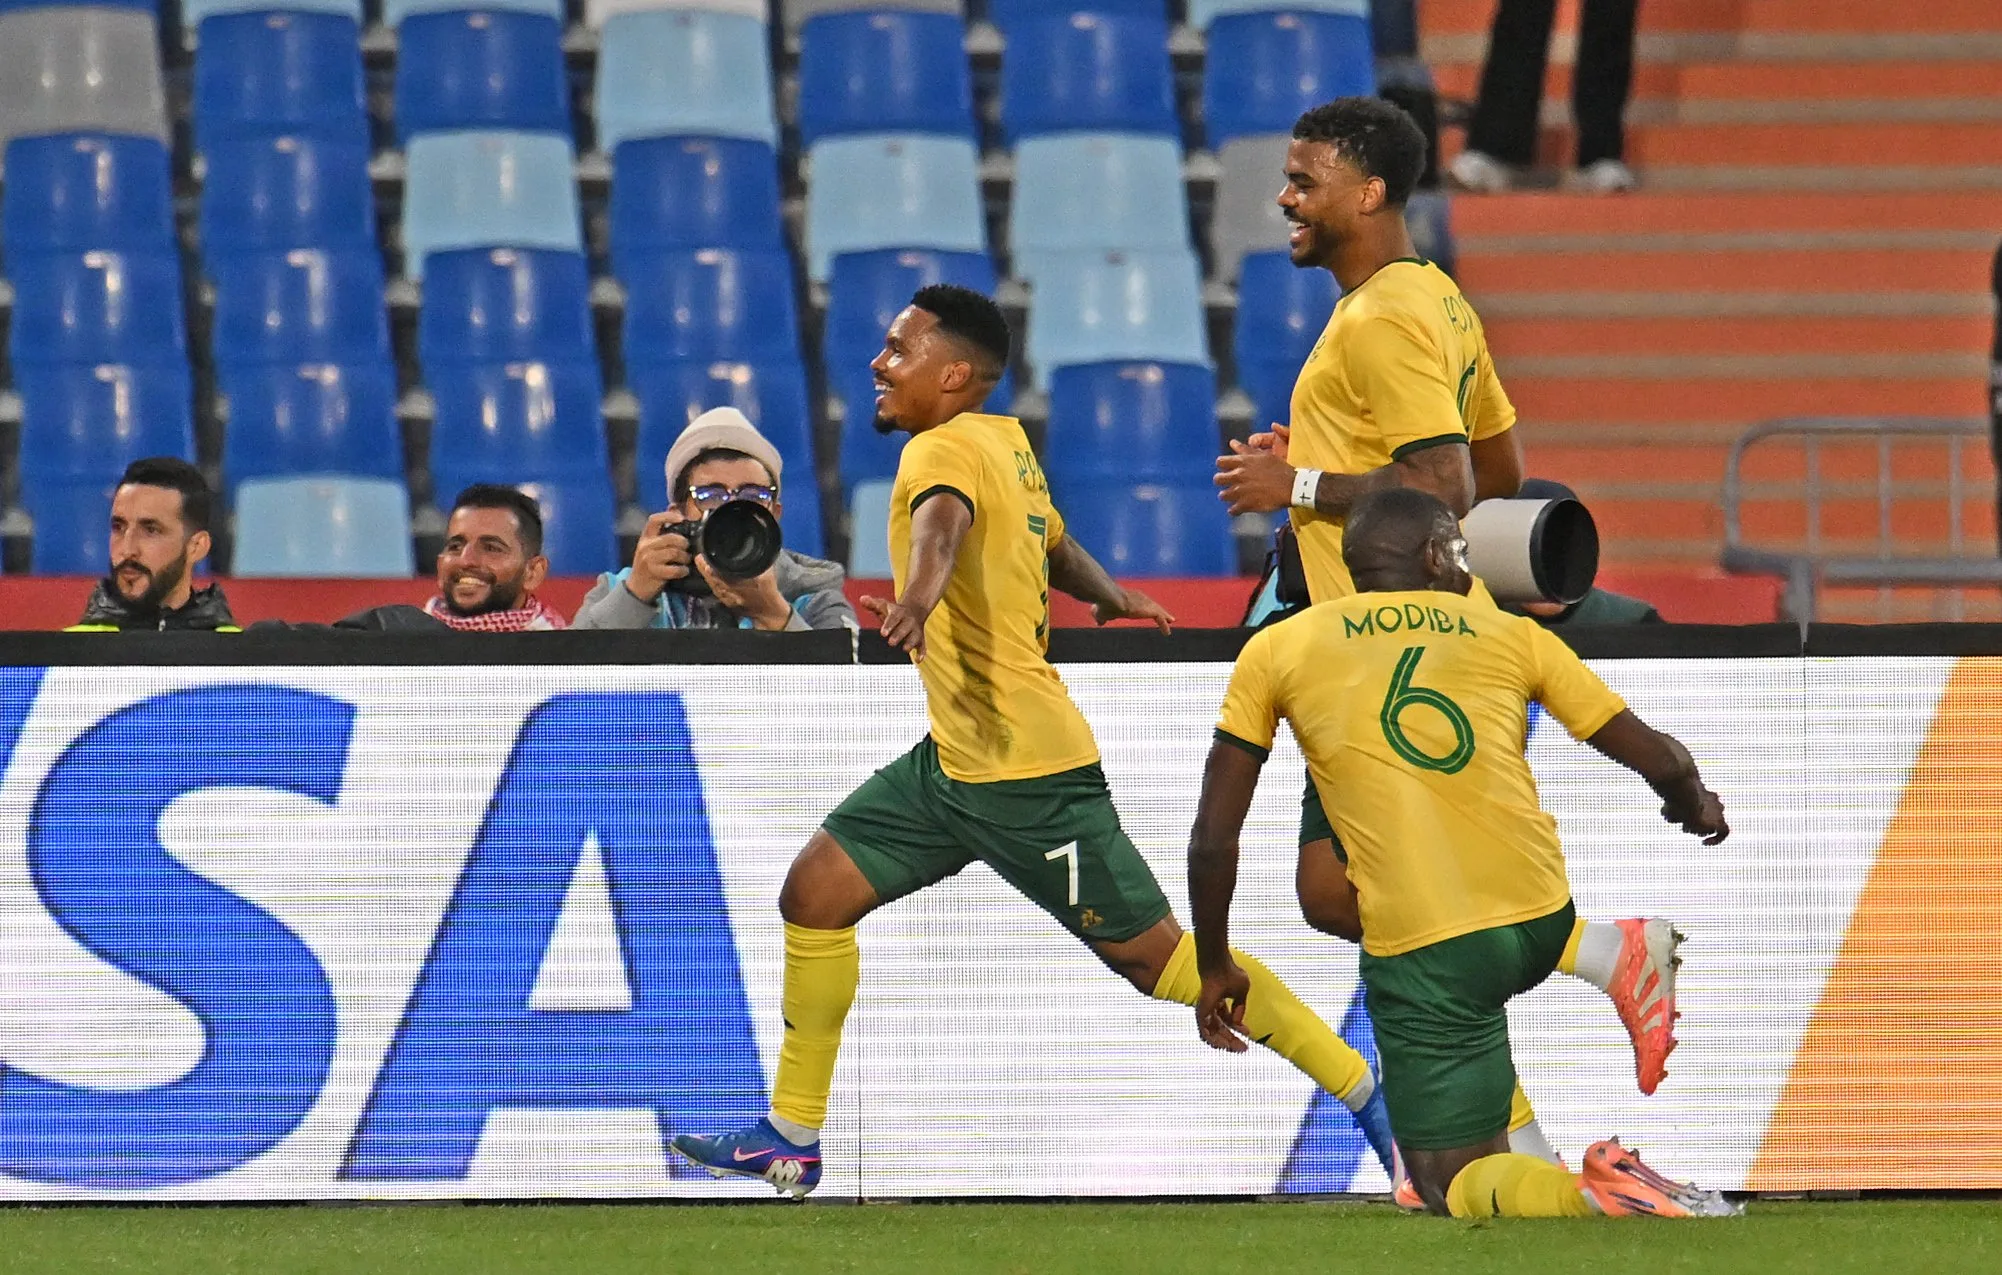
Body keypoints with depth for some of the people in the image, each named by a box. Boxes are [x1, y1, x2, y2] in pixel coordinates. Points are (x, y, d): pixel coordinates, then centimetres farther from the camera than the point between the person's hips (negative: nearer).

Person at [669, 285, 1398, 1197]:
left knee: (1156, 958, -4)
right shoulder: (1005, 442, 11)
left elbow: (942, 517, -39)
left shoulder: (946, 449, -15)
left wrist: (919, 590, -60)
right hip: (954, 760, 9)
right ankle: (791, 1140, 9)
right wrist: (1109, 594, 50)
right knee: (816, 890, 4)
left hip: (1027, 774, -9)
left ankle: (1370, 1095, 4)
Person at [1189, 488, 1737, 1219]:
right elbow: (1659, 759, 10)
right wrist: (1696, 804, 33)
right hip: (1544, 923, 3)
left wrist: (1216, 968, 20)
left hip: (1424, 955, -3)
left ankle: (1592, 1192, -23)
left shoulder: (1275, 652, 8)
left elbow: (1214, 838, 7)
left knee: (1452, 1186, 5)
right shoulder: (1511, 636, 10)